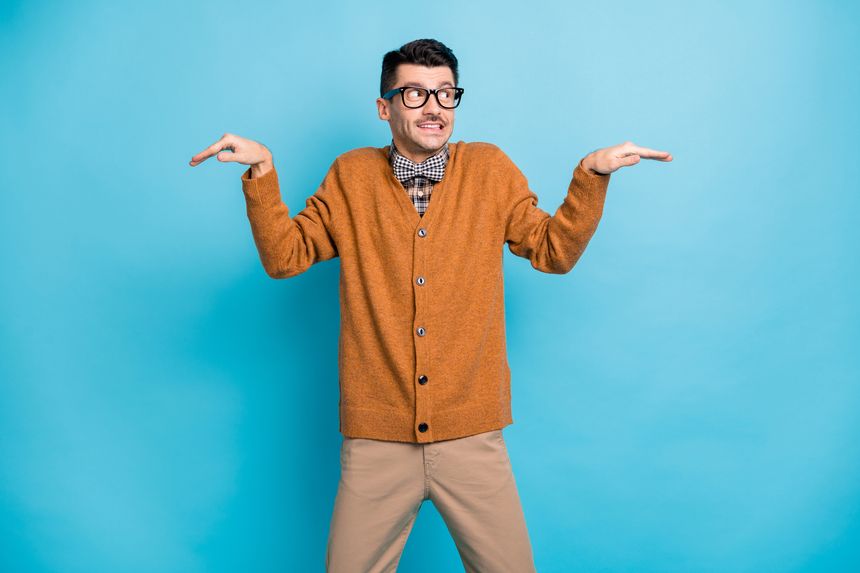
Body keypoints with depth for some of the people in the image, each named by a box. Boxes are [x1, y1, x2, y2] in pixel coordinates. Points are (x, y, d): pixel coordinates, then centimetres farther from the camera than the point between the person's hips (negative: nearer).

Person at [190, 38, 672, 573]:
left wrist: (593, 173, -4)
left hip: (472, 435, 0)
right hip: (376, 438, 0)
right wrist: (262, 171, -7)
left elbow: (554, 251, 7)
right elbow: (286, 255, 5)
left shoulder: (491, 169, 4)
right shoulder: (350, 177, 4)